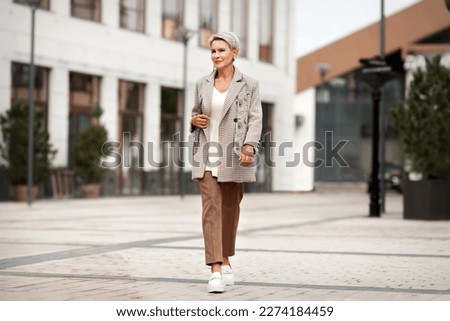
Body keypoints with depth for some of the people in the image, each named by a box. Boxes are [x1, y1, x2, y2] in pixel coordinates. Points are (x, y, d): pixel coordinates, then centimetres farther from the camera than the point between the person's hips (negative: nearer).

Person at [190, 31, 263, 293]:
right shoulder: (203, 84, 9)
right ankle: (215, 271, -15)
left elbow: (255, 119, -7)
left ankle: (226, 261, 30)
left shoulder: (249, 85, -1)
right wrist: (194, 120, -2)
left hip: (233, 157, -1)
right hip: (207, 157, 1)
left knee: (230, 210, 11)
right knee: (211, 210, -10)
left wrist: (249, 147, -22)